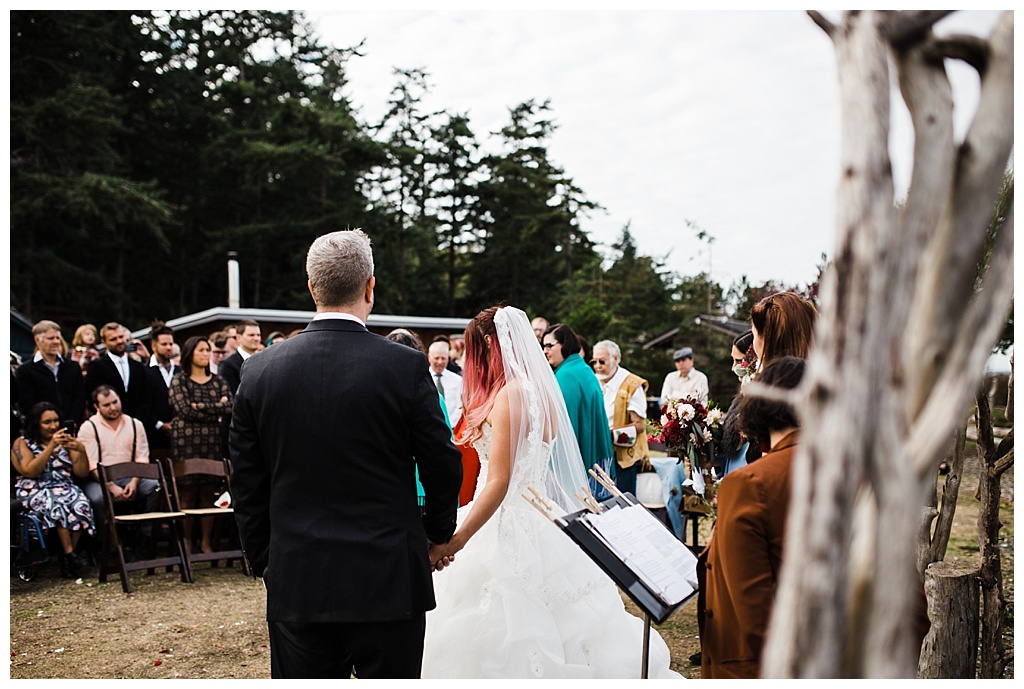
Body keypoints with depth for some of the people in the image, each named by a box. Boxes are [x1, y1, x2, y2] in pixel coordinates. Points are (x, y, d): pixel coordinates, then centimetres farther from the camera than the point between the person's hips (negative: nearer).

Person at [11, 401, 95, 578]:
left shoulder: (66, 441, 16)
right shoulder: (22, 443, 8)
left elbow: (82, 473, 9)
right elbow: (29, 472, -10)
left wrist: (81, 451, -10)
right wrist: (51, 446, -16)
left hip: (65, 488, 3)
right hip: (34, 490, -3)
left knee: (80, 504, -31)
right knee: (55, 505, -36)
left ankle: (67, 557, -23)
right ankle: (70, 555, -31)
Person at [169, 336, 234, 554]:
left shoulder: (218, 380, 13)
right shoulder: (179, 381, 3)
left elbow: (231, 405, -1)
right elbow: (184, 409, -11)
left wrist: (200, 407, -10)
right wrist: (216, 408, -8)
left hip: (212, 443, 3)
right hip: (187, 443, -3)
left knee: (209, 493, 4)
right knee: (187, 494, -1)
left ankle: (206, 541, 13)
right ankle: (186, 543, 9)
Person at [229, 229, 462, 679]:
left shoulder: (259, 371, -1)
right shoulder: (406, 367, -10)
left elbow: (246, 486, 4)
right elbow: (442, 467, -2)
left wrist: (263, 562, 16)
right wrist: (438, 533, 15)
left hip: (295, 586, 3)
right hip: (389, 582, -2)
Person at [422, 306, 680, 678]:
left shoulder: (509, 395, -16)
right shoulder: (540, 391, 9)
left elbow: (498, 483, -20)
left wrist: (456, 540, -21)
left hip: (507, 528, -9)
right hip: (538, 521, 9)